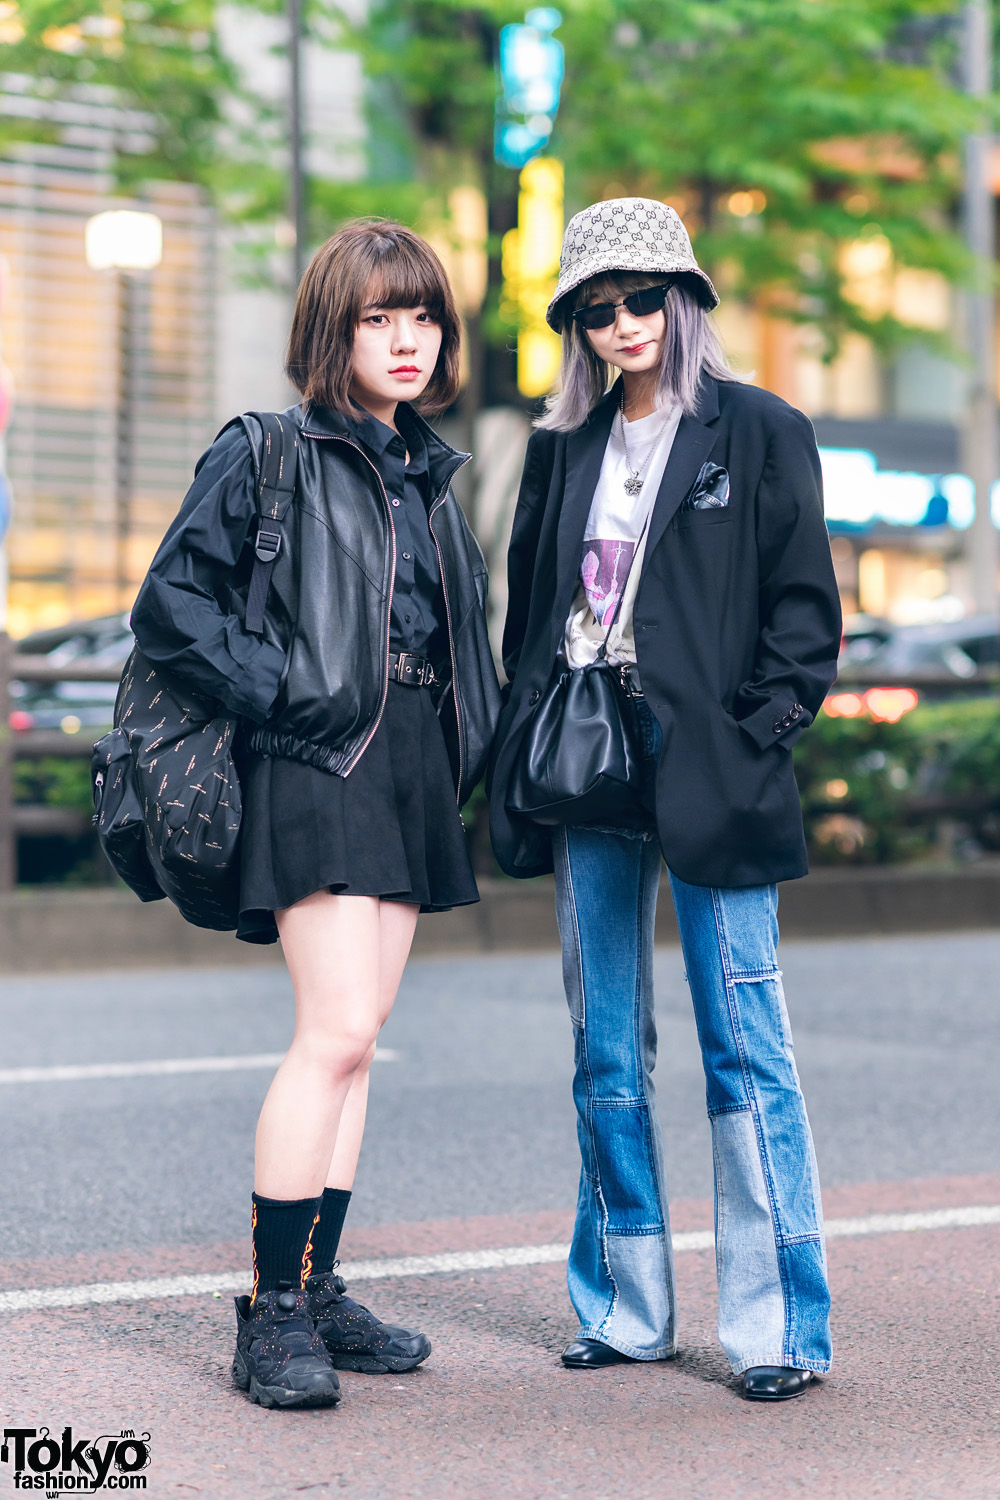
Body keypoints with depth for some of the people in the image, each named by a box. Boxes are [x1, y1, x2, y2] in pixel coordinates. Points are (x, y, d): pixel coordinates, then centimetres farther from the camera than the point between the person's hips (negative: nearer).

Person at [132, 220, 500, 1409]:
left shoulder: (429, 472, 18)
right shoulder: (267, 454, -2)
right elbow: (170, 604, -8)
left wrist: (465, 751, 13)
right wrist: (279, 695, -14)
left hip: (412, 771, 7)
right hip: (315, 764, -7)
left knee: (354, 1041, 8)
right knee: (337, 1032, -15)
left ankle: (315, 1289, 15)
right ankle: (273, 1312, -8)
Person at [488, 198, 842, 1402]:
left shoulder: (759, 433, 1)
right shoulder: (565, 445, 14)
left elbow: (804, 605, -1)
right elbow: (530, 604, 17)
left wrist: (757, 737, -10)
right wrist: (523, 763, 9)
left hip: (705, 768, -5)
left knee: (744, 1050, -5)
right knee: (606, 1056, 9)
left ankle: (778, 1324, 2)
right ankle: (626, 1309, 19)